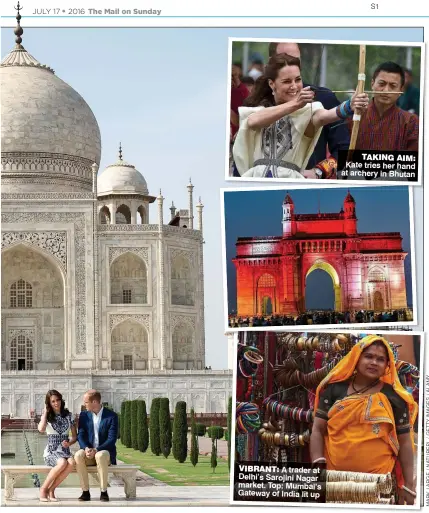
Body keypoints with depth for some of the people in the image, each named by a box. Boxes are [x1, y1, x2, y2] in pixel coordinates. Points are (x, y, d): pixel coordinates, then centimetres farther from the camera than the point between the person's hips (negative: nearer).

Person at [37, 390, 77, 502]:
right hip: (51, 452, -3)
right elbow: (41, 429, -18)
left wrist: (69, 443, -8)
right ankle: (43, 488, -18)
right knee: (62, 463, -37)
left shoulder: (68, 416, 11)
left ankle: (51, 489, -20)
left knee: (71, 463, -34)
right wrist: (45, 412, -7)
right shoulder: (47, 416, 5)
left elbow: (75, 436, 14)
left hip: (65, 451, 3)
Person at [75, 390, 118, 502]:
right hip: (89, 452, 3)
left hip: (105, 452, -3)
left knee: (100, 456, -39)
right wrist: (86, 449, -21)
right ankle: (85, 492, -27)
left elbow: (112, 439, -12)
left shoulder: (112, 416, -5)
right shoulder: (84, 415, 8)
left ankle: (104, 492, -29)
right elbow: (81, 436, 0)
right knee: (78, 455, -31)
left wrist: (96, 450, -25)